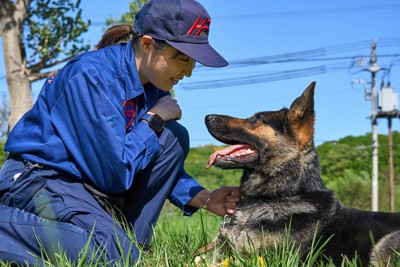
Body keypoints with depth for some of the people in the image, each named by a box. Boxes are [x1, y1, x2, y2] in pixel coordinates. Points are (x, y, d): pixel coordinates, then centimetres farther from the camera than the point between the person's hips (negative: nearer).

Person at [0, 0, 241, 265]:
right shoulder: (93, 76, -25)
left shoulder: (152, 85, 0)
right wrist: (154, 119, -15)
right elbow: (115, 174, -25)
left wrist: (205, 199, -6)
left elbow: (163, 164, 9)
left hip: (92, 180, 8)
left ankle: (130, 242, -2)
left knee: (172, 138, -3)